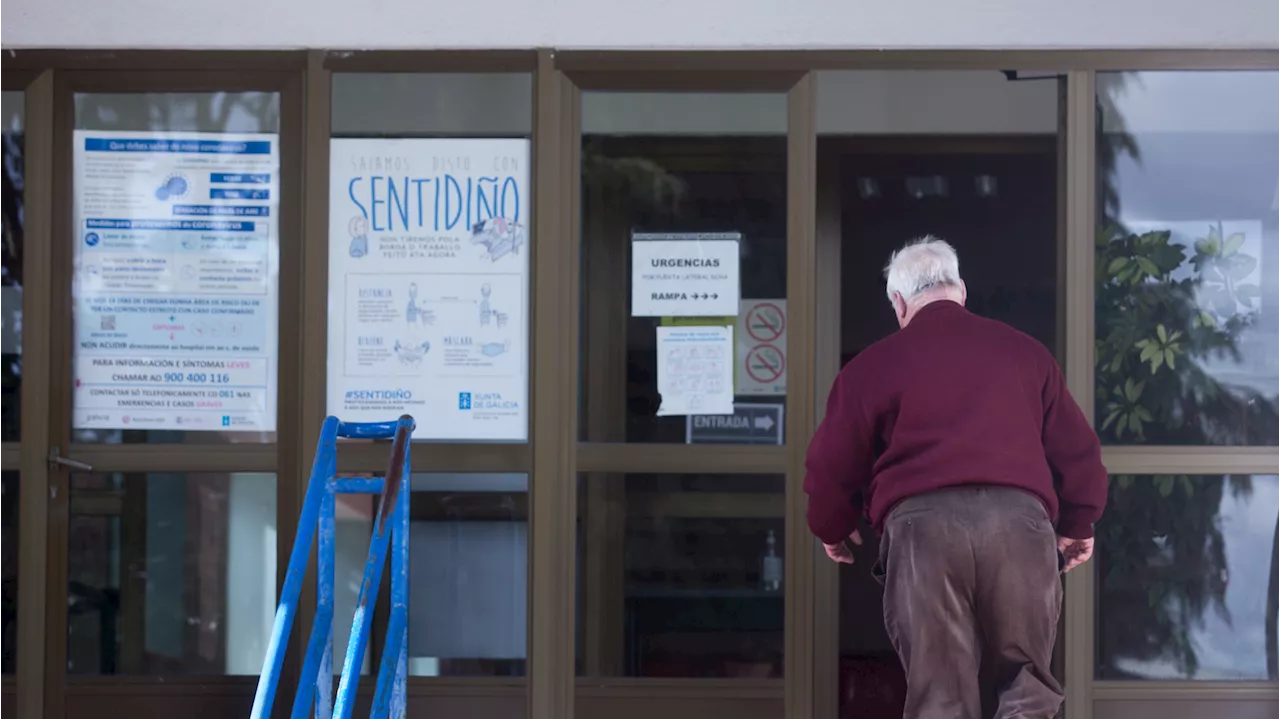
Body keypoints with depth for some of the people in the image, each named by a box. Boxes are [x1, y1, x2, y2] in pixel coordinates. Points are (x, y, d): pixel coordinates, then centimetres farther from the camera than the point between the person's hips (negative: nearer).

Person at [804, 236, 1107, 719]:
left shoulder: (871, 366, 14)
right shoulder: (1025, 352, 21)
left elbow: (831, 466, 14)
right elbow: (1077, 451, 22)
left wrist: (832, 530, 33)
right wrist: (1076, 525, 37)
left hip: (921, 525, -1)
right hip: (1019, 518, 2)